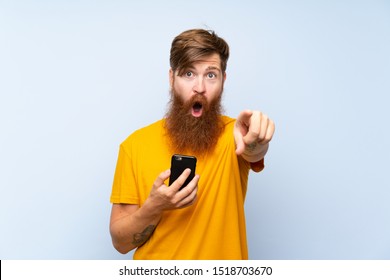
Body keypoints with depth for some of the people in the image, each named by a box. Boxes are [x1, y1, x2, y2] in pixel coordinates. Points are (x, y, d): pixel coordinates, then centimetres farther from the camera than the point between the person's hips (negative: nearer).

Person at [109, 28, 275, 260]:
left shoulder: (233, 135, -6)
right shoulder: (136, 144, -6)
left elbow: (252, 153, -28)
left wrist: (254, 143, -47)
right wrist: (154, 207, -21)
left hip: (222, 255, 0)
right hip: (155, 263, 0)